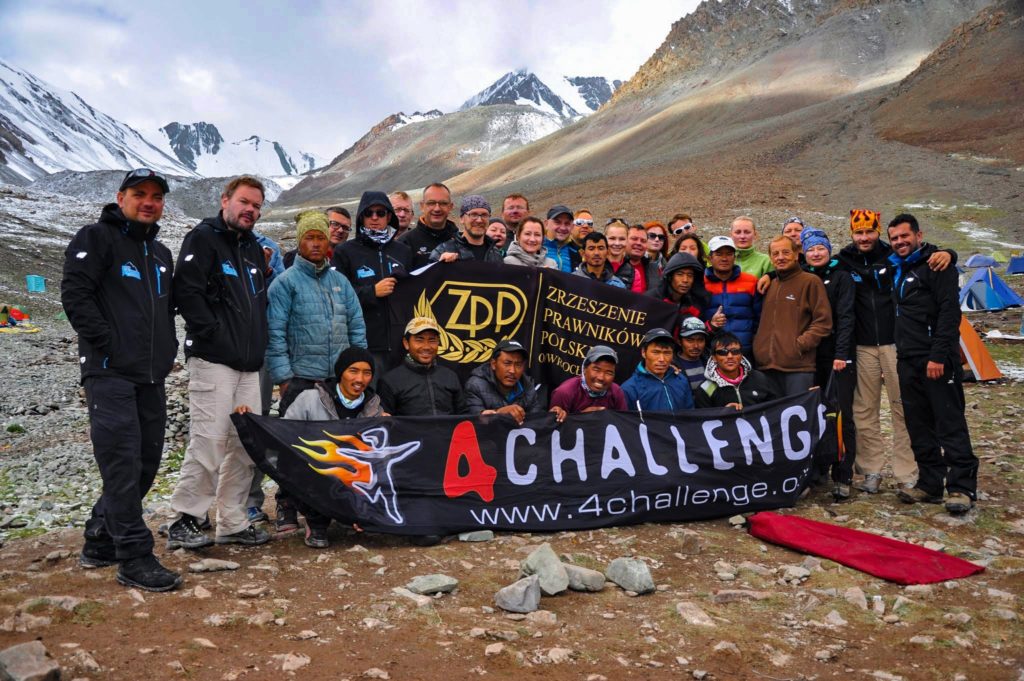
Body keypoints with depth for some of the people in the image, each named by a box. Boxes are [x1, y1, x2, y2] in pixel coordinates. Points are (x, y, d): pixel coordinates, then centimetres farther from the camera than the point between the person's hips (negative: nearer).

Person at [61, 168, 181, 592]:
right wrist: (107, 344, -15)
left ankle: (100, 540, 26)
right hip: (110, 373, -8)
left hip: (152, 377, 8)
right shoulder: (96, 238, -2)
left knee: (146, 465, 10)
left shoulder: (161, 254, 21)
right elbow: (74, 294, -12)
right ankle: (135, 557, -4)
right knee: (123, 464, -10)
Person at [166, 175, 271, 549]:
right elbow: (186, 291, -14)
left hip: (249, 363, 8)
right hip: (213, 360, -8)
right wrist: (213, 333, -16)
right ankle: (184, 521, 1)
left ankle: (232, 522, 15)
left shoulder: (254, 248, 21)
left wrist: (259, 340, 14)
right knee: (209, 440, -10)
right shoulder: (203, 238, -2)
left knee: (245, 444, 7)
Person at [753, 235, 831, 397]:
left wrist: (800, 345, -13)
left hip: (799, 367, -5)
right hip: (767, 366, 5)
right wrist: (759, 348, 9)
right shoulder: (769, 286, 18)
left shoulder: (811, 282, 0)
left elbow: (823, 322, -6)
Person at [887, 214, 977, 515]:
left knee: (950, 423, -6)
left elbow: (949, 312, -15)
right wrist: (902, 354, 15)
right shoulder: (897, 270, 18)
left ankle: (962, 487, 0)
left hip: (936, 360, -8)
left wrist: (939, 355, -21)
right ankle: (930, 484, 18)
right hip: (908, 361, 8)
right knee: (919, 427, 10)